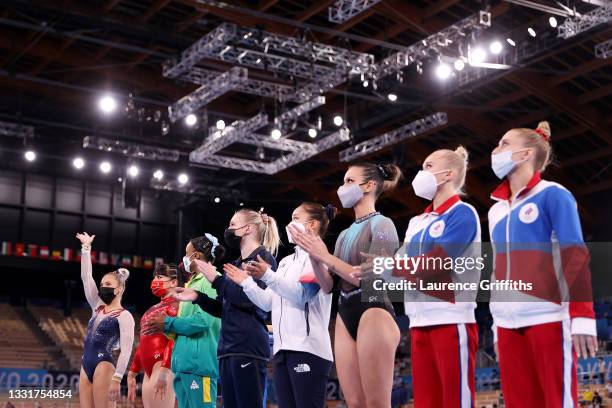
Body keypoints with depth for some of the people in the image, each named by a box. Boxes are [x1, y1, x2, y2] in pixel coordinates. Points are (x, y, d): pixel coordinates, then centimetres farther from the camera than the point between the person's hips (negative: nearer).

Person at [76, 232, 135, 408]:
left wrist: (117, 378, -22)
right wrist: (86, 248, 15)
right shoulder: (97, 308, 17)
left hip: (104, 366, -7)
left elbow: (126, 350, -12)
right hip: (86, 366, 7)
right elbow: (86, 277, 17)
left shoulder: (124, 316, -3)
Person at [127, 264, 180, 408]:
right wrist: (132, 374, 25)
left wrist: (164, 370, -25)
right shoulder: (154, 309, 23)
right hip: (149, 370, 9)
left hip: (163, 366, -9)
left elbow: (174, 339, -16)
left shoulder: (175, 305, -4)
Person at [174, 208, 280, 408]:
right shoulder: (237, 264, 21)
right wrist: (197, 297, 8)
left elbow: (251, 300, -15)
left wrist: (216, 279, -11)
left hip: (249, 348, -8)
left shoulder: (263, 258, -2)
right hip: (228, 348, 8)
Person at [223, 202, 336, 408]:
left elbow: (303, 293, -14)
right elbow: (268, 302, 22)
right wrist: (246, 282, 13)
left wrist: (267, 276, -23)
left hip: (307, 348, -8)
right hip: (282, 348, 8)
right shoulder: (286, 261, 24)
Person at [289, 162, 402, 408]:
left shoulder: (381, 225, -1)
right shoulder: (345, 234, 19)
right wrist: (313, 254, 1)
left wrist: (326, 256, -10)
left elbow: (374, 279, -12)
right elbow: (329, 285, 16)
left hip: (373, 313, -7)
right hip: (345, 316, 7)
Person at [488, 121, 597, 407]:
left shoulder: (553, 195, -2)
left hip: (548, 318, -6)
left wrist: (582, 317, -17)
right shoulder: (497, 209, 17)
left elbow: (576, 256, -8)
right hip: (508, 323, 6)